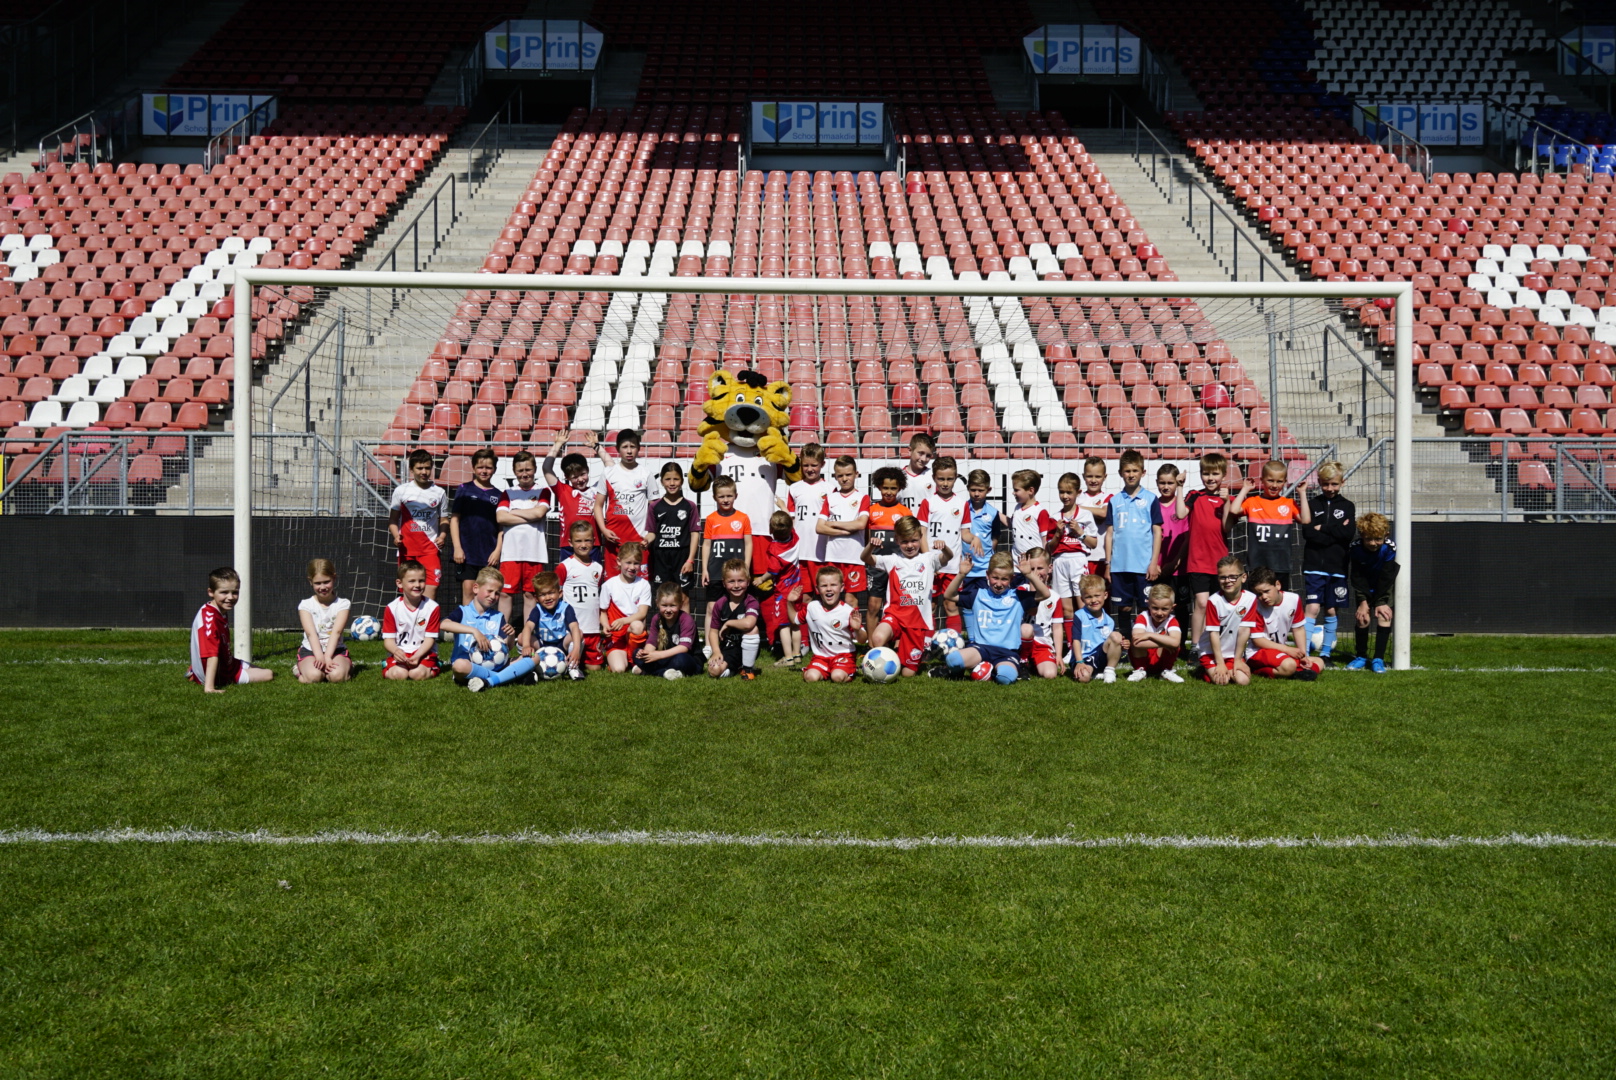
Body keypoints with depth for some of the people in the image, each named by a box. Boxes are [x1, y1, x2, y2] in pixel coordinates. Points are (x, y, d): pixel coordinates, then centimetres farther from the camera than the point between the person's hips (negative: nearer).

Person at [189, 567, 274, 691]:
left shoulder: (222, 612, 1)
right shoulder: (210, 617, -30)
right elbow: (211, 655, -36)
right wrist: (209, 688, -39)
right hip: (219, 675, -8)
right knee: (268, 674, -4)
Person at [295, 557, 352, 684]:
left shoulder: (343, 604, 2)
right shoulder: (305, 605, 2)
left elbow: (336, 632, -12)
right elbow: (311, 633, -12)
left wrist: (327, 657, -26)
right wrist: (320, 657, -27)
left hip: (335, 650, 0)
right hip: (311, 650, 0)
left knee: (337, 676, -31)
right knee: (313, 676, -31)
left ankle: (347, 667, 6)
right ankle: (301, 669, 5)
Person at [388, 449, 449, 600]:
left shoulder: (439, 493, 8)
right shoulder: (401, 491, 6)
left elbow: (444, 520, 13)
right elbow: (393, 519, 9)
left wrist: (442, 536, -6)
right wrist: (396, 535, -10)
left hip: (431, 548, -1)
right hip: (407, 549, 1)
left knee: (431, 587, -14)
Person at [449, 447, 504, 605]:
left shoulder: (498, 495, 7)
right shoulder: (464, 489, 3)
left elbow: (501, 526, 8)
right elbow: (454, 519, 1)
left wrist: (497, 550, -1)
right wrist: (457, 547, -6)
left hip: (489, 554, 2)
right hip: (466, 551, -1)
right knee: (468, 588, -3)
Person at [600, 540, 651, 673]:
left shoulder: (643, 584, 2)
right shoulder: (609, 585, 0)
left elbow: (642, 613, -8)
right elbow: (603, 612, 6)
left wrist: (623, 620, -26)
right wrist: (605, 626, -17)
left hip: (634, 634, 1)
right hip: (615, 636, -1)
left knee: (637, 625, -36)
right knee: (618, 669, -26)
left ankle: (634, 657, -9)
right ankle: (612, 656, 11)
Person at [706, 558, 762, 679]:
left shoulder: (751, 602, -12)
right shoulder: (720, 604, -1)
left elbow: (748, 623, -34)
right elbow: (713, 631, 4)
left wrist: (728, 623, -18)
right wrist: (716, 652, -11)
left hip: (747, 650, -2)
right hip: (727, 650, 3)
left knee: (753, 628, -32)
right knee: (714, 670, -26)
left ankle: (747, 668, -14)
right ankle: (734, 668, 11)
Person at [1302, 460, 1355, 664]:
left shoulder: (1347, 506, 7)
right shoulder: (1312, 504, 4)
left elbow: (1349, 534, -8)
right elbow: (1308, 533, -9)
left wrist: (1323, 528, -9)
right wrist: (1335, 533, -11)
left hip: (1337, 567, 2)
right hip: (1314, 565, -2)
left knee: (1331, 611, 8)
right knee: (1313, 608, -10)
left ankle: (1326, 653, 19)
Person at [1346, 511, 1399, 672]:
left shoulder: (1389, 548, -27)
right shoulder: (1355, 549, -25)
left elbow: (1386, 578, -23)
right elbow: (1357, 577, -19)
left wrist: (1381, 602, -23)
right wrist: (1363, 601, -24)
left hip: (1384, 588, -1)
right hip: (1363, 588, 1)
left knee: (1384, 616, -14)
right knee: (1362, 617, -9)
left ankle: (1378, 659, -9)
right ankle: (1361, 657, 7)